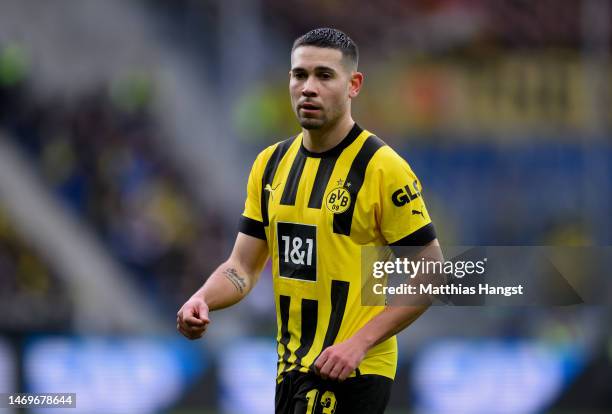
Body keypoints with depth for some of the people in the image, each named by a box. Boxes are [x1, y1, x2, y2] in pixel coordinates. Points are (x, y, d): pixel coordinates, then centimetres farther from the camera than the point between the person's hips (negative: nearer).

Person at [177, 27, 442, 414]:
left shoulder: (383, 168, -11)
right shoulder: (271, 164, 9)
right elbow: (243, 266, 11)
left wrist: (358, 343, -19)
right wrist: (203, 299, -11)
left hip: (351, 372, -7)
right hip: (291, 368, 7)